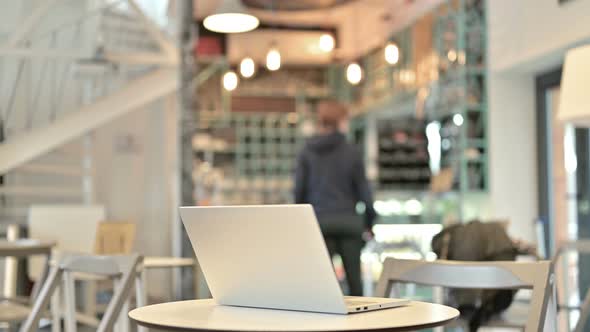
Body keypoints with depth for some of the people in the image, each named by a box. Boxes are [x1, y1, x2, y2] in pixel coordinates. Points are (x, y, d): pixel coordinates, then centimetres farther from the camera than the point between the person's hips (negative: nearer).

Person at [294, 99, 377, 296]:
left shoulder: (306, 152, 3)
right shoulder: (352, 152, 0)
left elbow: (300, 190, 2)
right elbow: (363, 188, 0)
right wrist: (369, 222, 9)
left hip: (319, 220, 1)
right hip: (348, 220, -1)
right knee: (354, 278, 7)